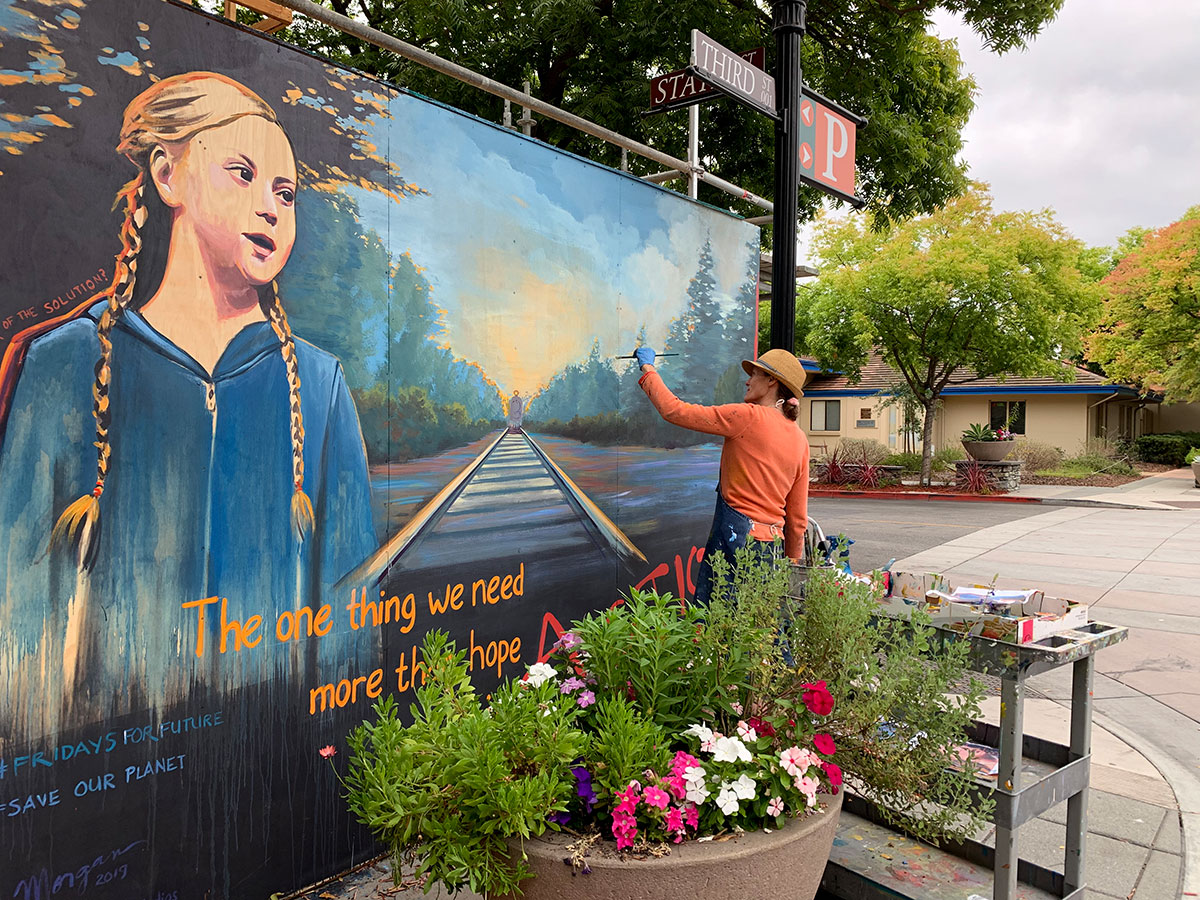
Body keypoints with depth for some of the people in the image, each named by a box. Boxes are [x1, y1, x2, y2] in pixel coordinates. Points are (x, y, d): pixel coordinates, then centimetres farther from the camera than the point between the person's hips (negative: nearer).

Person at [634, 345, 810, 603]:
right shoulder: (800, 440, 11)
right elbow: (797, 517, 13)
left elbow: (674, 411, -7)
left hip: (734, 536, -7)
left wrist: (648, 369, 7)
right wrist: (792, 564, 23)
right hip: (772, 546, 7)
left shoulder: (749, 417, -9)